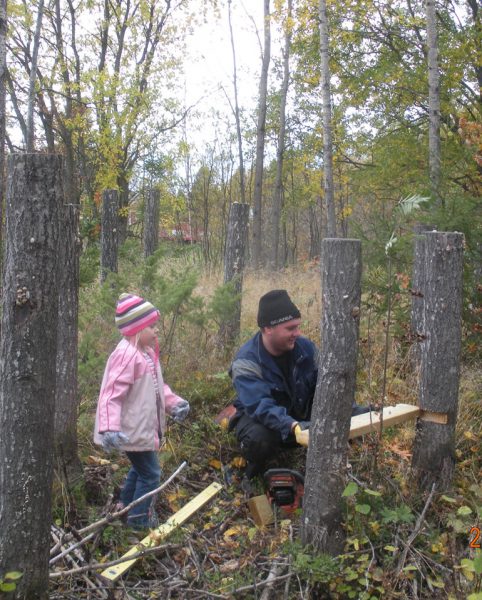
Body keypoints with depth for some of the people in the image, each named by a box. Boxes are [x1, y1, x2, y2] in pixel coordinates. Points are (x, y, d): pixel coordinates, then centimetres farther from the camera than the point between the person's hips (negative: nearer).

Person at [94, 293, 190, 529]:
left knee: (140, 467, 27)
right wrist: (110, 428, -39)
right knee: (150, 474, 1)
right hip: (133, 429, -10)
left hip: (144, 427, 10)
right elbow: (112, 394, -30)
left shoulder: (147, 352, 6)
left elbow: (157, 385, 17)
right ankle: (140, 519, 17)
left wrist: (174, 402, 3)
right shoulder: (126, 355, -25)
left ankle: (126, 506, 46)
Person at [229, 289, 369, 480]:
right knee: (259, 438, -39)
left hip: (301, 416, 5)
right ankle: (254, 471, -5)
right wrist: (294, 427, -57)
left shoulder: (305, 347, -10)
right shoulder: (247, 362, -27)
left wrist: (352, 409, -30)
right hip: (260, 419, -4)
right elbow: (260, 407, -40)